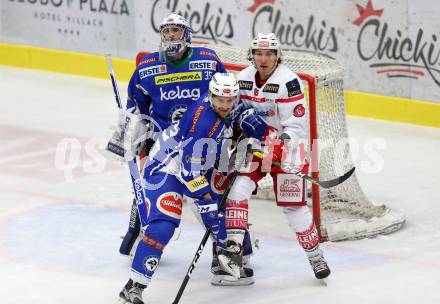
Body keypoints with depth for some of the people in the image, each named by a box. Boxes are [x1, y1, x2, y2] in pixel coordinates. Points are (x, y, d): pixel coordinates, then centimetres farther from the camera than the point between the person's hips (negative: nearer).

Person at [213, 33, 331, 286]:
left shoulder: (289, 82, -19)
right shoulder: (243, 78, 1)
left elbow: (297, 126, -20)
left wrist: (280, 146, -33)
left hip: (284, 148, -5)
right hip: (252, 145, 5)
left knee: (293, 204, -3)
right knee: (238, 190, -13)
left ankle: (316, 255, 14)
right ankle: (233, 249, -10)